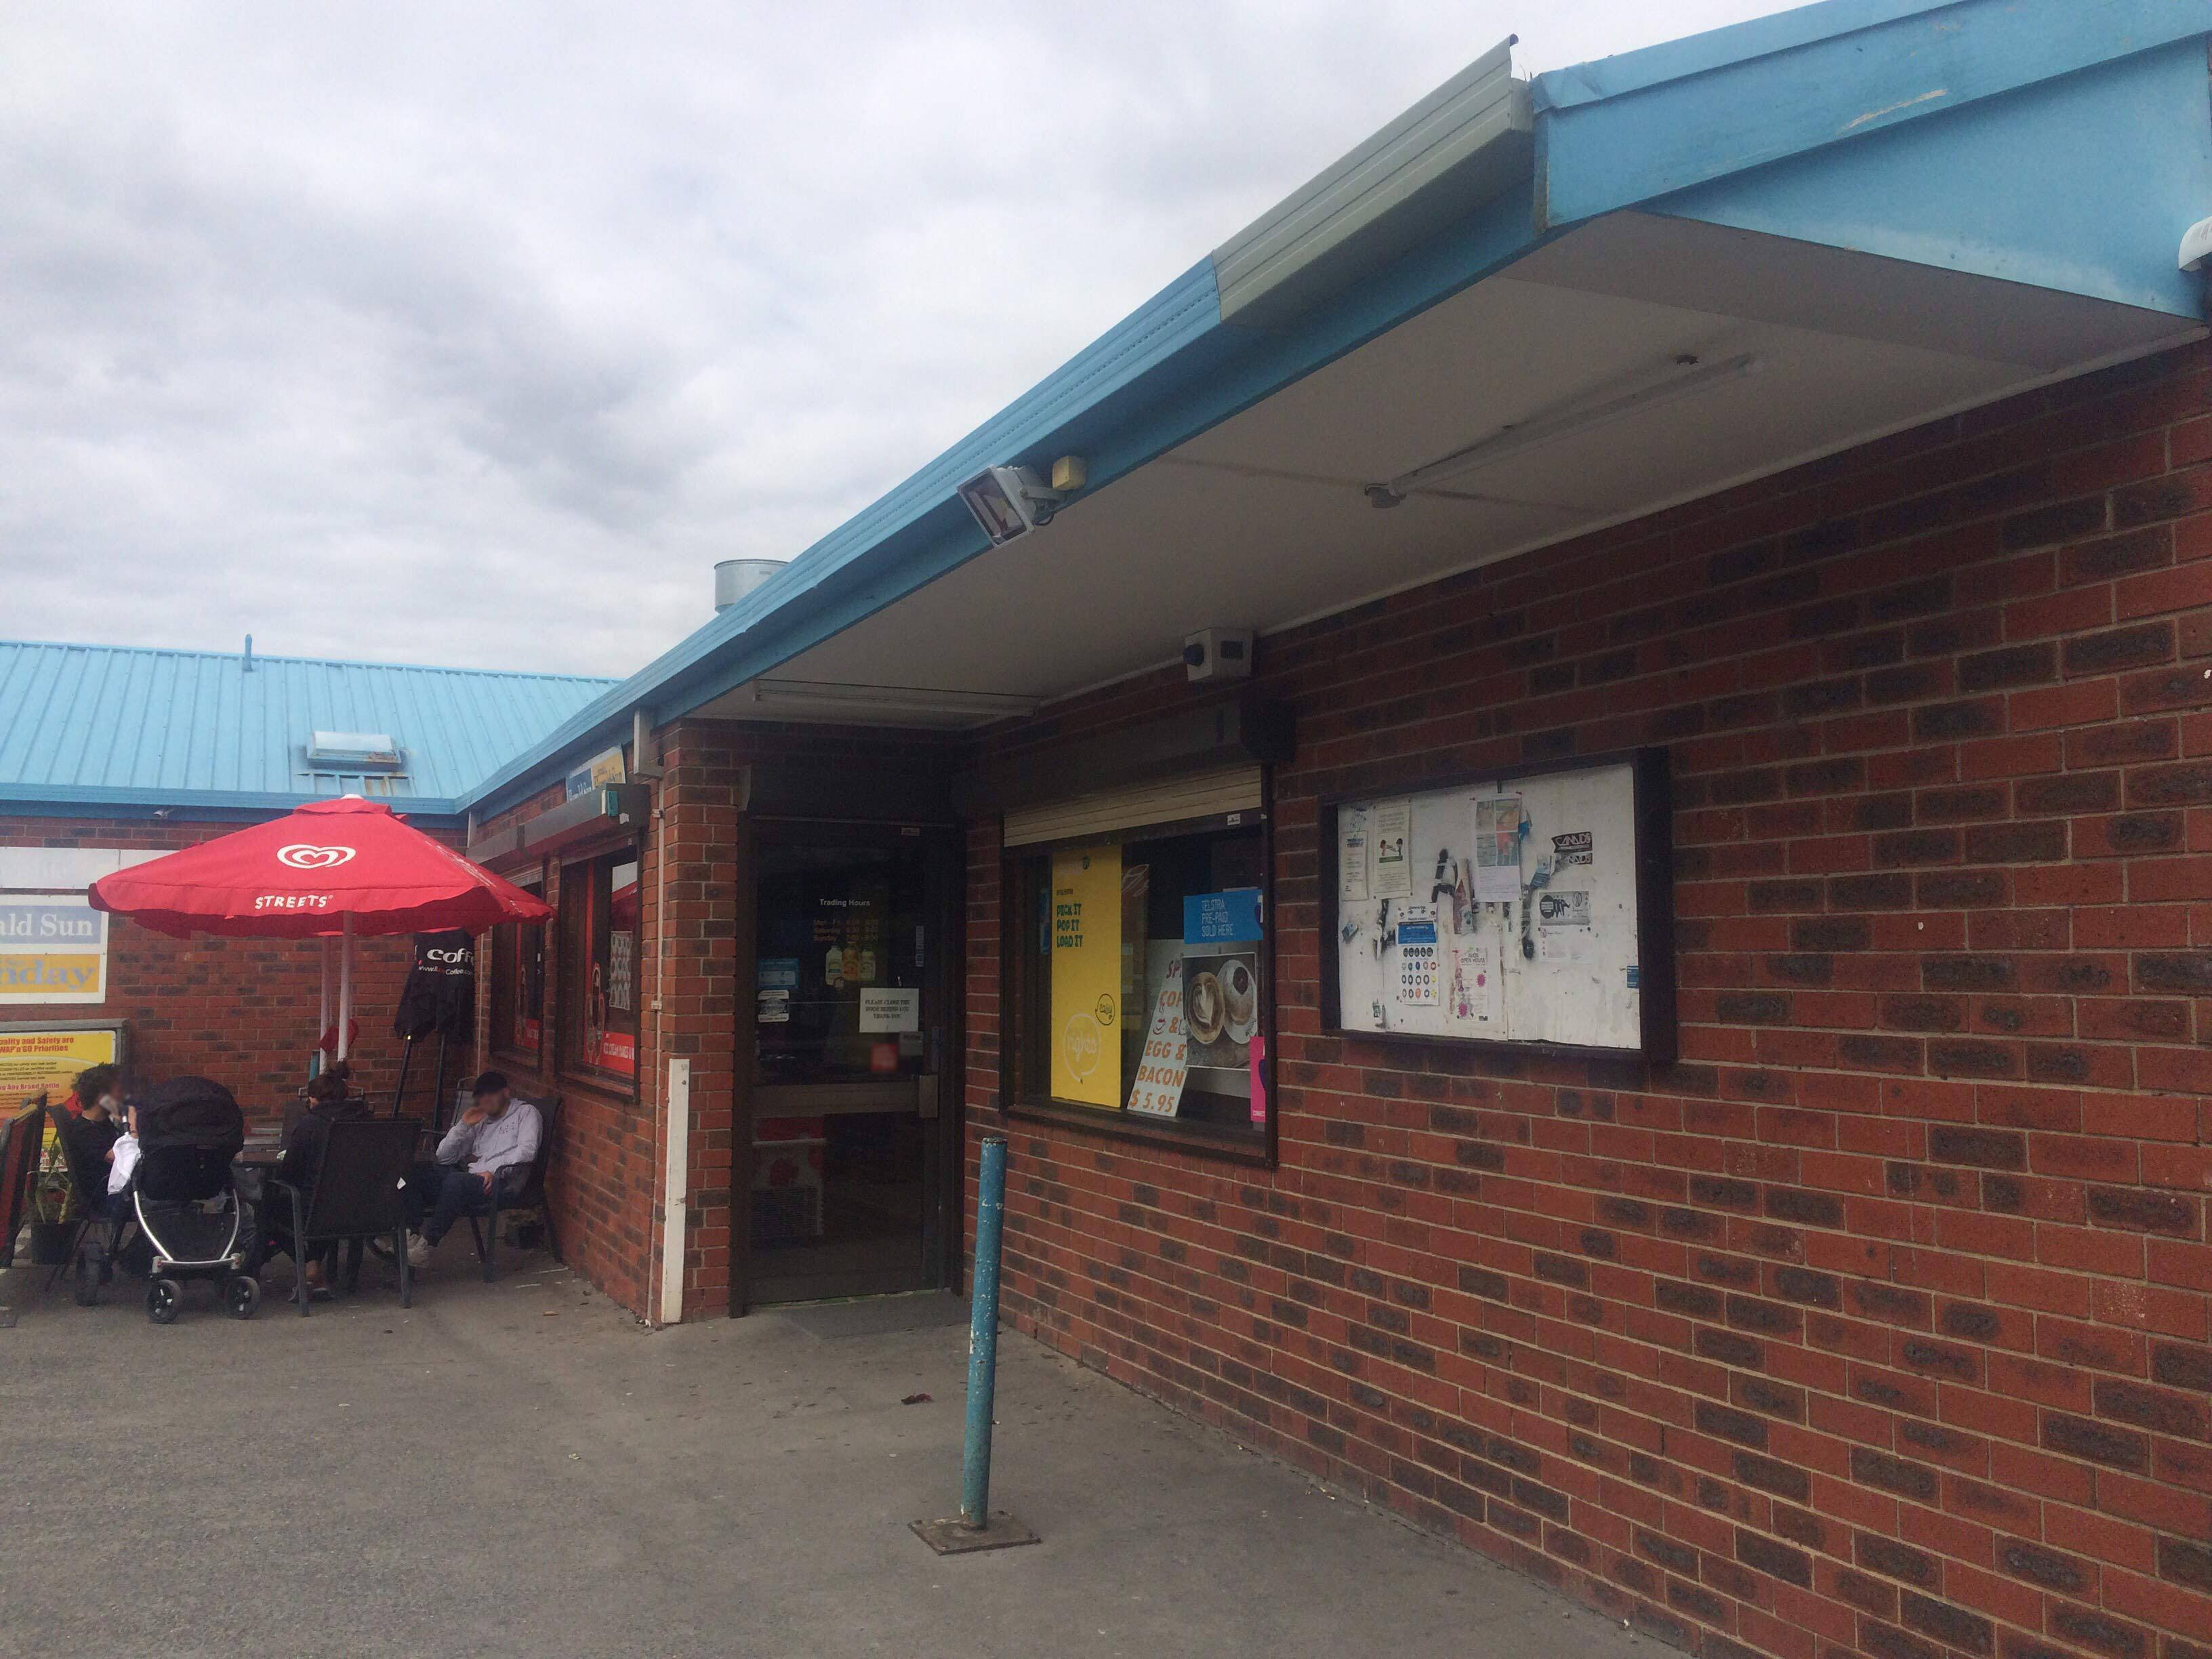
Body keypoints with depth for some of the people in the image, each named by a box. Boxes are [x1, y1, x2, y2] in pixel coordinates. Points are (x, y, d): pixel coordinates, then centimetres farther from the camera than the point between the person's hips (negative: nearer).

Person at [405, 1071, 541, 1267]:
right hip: (471, 1180, 7)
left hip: (502, 1183, -7)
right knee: (416, 1172, -13)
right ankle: (413, 1234, -25)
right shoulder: (481, 1122, 27)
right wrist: (464, 1125, 9)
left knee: (456, 1180, -35)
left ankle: (427, 1244, -29)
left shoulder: (525, 1112, 11)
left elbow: (527, 1150, -8)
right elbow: (444, 1157, 20)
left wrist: (494, 1170, -18)